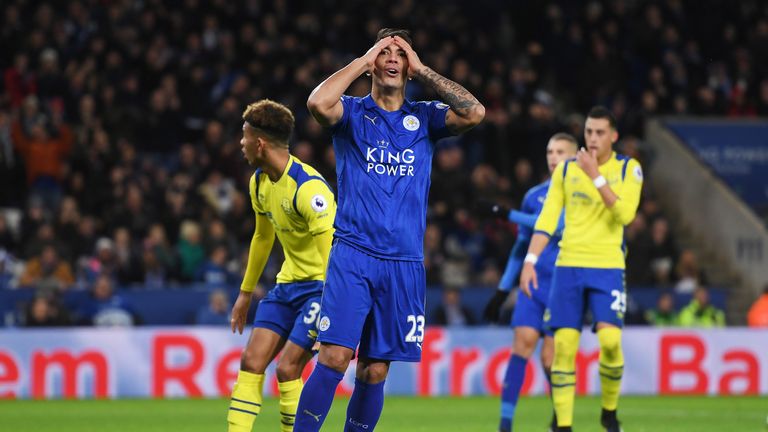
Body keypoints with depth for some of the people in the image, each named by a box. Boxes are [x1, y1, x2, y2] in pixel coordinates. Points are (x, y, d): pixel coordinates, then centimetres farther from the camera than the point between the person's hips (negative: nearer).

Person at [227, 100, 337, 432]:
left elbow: (332, 254, -27)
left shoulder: (308, 188, -24)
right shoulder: (259, 182, 4)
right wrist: (246, 292, 27)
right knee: (251, 361, -2)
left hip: (323, 286, -8)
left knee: (287, 369, -16)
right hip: (289, 282, 8)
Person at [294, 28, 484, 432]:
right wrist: (362, 61, -6)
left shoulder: (424, 117, 12)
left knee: (375, 370, 3)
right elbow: (318, 102, -17)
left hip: (405, 265, 3)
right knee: (334, 356, -15)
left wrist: (422, 71, -1)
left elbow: (474, 112, -6)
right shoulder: (353, 112, 6)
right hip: (353, 256, -3)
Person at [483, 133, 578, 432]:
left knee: (551, 357, -7)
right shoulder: (534, 196, 13)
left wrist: (512, 216, -13)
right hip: (533, 283, 3)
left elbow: (561, 226, -17)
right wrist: (503, 289, 16)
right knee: (523, 340, -14)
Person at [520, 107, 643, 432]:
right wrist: (530, 261, -2)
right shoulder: (566, 169, 8)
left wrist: (596, 177, -19)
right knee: (564, 344, -7)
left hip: (607, 267, -2)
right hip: (568, 266, 2)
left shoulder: (628, 169, 1)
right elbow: (547, 219, 6)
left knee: (610, 340, -17)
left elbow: (625, 214, -15)